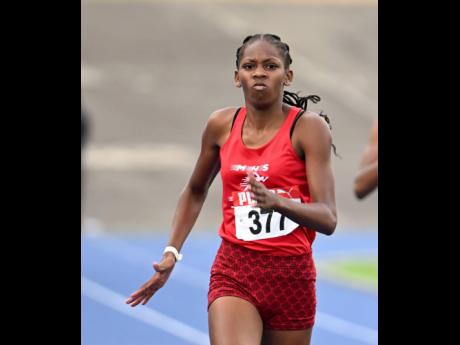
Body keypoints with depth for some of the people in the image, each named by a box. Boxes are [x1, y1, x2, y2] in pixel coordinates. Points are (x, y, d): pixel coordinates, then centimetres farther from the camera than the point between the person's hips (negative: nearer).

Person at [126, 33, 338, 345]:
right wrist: (172, 253, 12)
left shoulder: (309, 127, -7)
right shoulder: (222, 125, 3)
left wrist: (277, 202, -32)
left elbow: (328, 219, -14)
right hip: (233, 273, 1)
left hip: (292, 277, -1)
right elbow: (195, 191, 21)